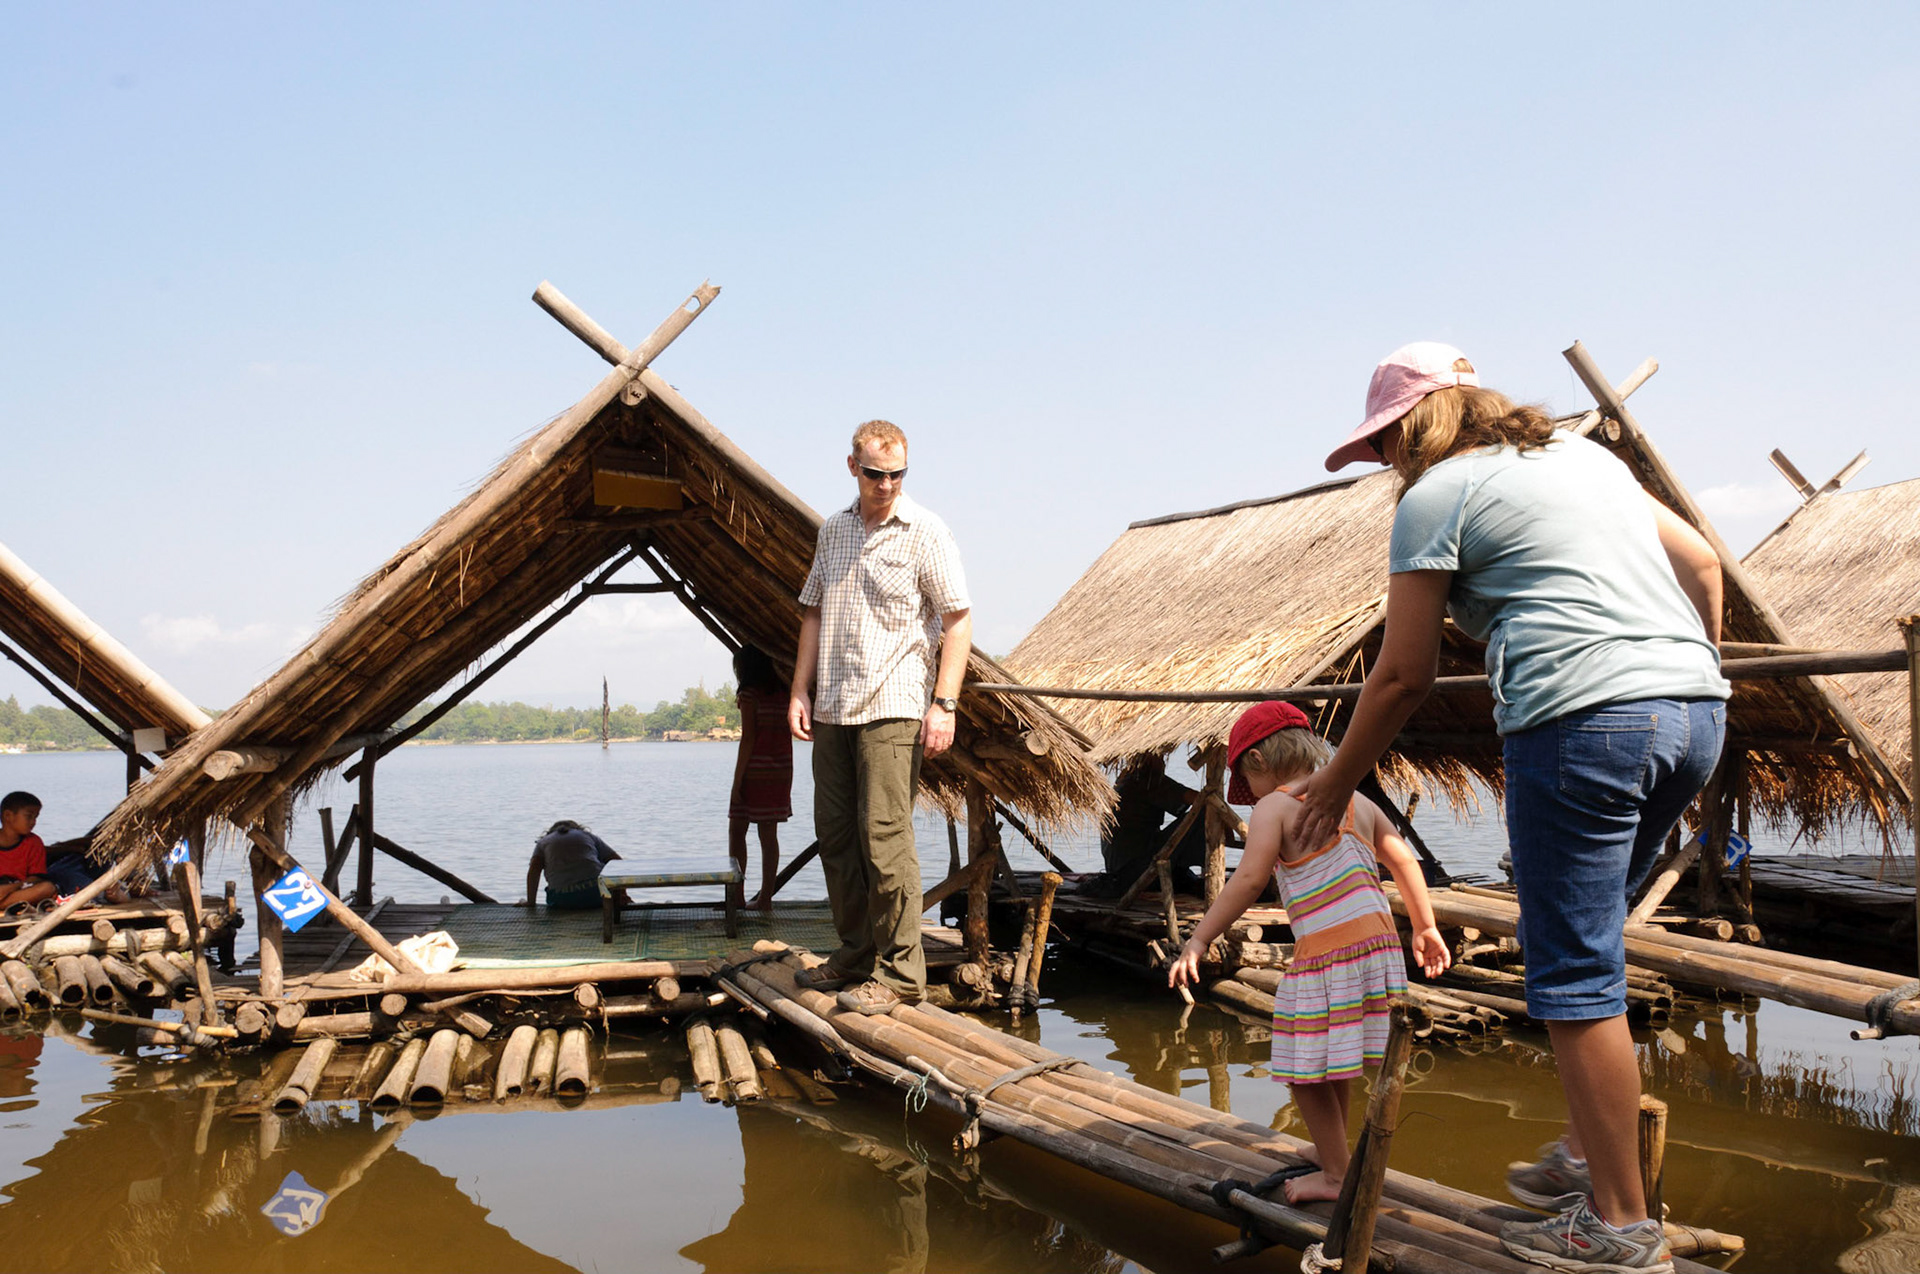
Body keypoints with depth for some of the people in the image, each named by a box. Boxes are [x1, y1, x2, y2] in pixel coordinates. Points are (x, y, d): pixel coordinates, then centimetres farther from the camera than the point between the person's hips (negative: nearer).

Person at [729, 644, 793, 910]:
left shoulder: (750, 694, -8)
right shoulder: (782, 694, 10)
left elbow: (748, 738, -13)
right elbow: (787, 735, 10)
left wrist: (737, 779, -11)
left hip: (755, 769, -6)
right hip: (781, 770, 6)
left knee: (736, 830, 4)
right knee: (769, 835, 7)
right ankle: (765, 897, 7)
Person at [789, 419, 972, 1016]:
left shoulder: (925, 531, -4)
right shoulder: (833, 530, 13)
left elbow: (958, 620, -6)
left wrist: (944, 705, -14)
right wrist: (800, 690, 11)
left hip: (892, 708, -6)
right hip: (832, 708, 6)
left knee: (885, 835, -9)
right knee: (834, 833, 10)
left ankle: (899, 971, -1)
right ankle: (856, 950, 24)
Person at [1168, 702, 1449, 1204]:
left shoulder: (1275, 807, -5)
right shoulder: (1357, 801, 17)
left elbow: (1248, 880, -17)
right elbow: (1406, 862, 19)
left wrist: (1198, 940, -16)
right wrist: (1424, 928, 29)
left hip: (1328, 951, -9)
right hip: (1378, 941, 9)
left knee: (1306, 1069, 5)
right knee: (1331, 1062, 24)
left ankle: (1335, 1174, 12)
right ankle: (1332, 1149, 38)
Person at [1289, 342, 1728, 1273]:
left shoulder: (1435, 496, 2)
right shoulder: (1583, 455, 23)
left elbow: (1403, 674, 2)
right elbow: (1700, 561, 23)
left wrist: (1337, 782, 14)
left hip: (1583, 718, -8)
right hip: (1694, 713, 9)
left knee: (1576, 973, 0)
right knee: (1578, 941, 20)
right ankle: (1586, 1153, 27)